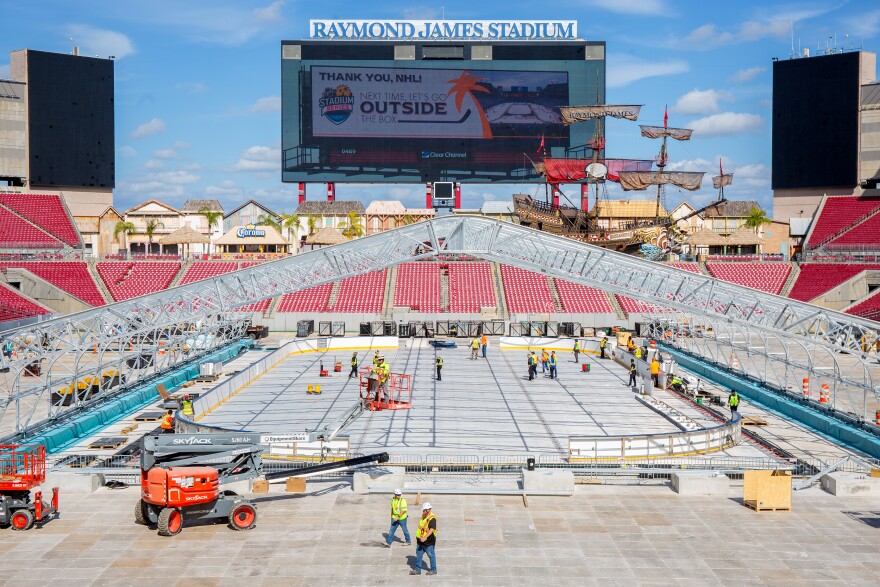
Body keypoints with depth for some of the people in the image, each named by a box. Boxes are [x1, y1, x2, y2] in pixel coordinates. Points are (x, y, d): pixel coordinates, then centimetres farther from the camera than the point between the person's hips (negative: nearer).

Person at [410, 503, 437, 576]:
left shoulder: (432, 518, -20)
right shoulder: (423, 517, 9)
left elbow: (432, 529, -30)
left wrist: (425, 538, -37)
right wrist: (418, 537, 22)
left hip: (428, 541, -9)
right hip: (421, 540, 9)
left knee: (431, 555, 4)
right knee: (419, 554, 11)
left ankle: (433, 570, 16)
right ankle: (418, 570, 18)